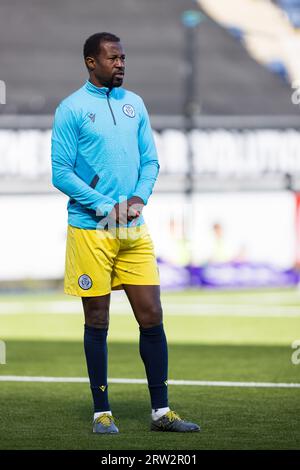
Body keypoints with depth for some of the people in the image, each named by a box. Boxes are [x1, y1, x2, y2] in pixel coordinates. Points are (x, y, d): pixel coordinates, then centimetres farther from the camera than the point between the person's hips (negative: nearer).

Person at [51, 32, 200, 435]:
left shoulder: (134, 104, 11)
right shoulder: (71, 109, -5)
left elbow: (150, 160, 14)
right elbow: (61, 173, -8)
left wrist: (139, 197, -6)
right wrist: (105, 206, -15)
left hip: (134, 230, 5)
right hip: (90, 230, -5)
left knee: (152, 318, 2)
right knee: (97, 322, 2)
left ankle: (161, 411, 9)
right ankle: (102, 413, 11)